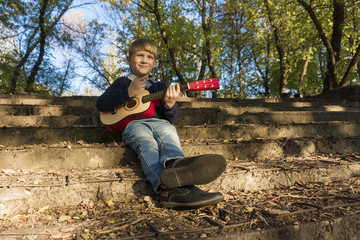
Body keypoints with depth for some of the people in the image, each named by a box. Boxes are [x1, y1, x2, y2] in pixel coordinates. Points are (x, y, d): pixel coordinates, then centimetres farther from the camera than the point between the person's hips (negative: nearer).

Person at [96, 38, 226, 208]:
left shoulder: (160, 87, 29)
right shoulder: (123, 83, 23)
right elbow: (101, 104, 6)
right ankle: (169, 189, -65)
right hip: (134, 123, -2)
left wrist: (170, 105, -3)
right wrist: (129, 93, -4)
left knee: (168, 133, -35)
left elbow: (170, 119, 21)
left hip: (160, 122, 3)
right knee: (147, 143, -37)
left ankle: (175, 164, -71)